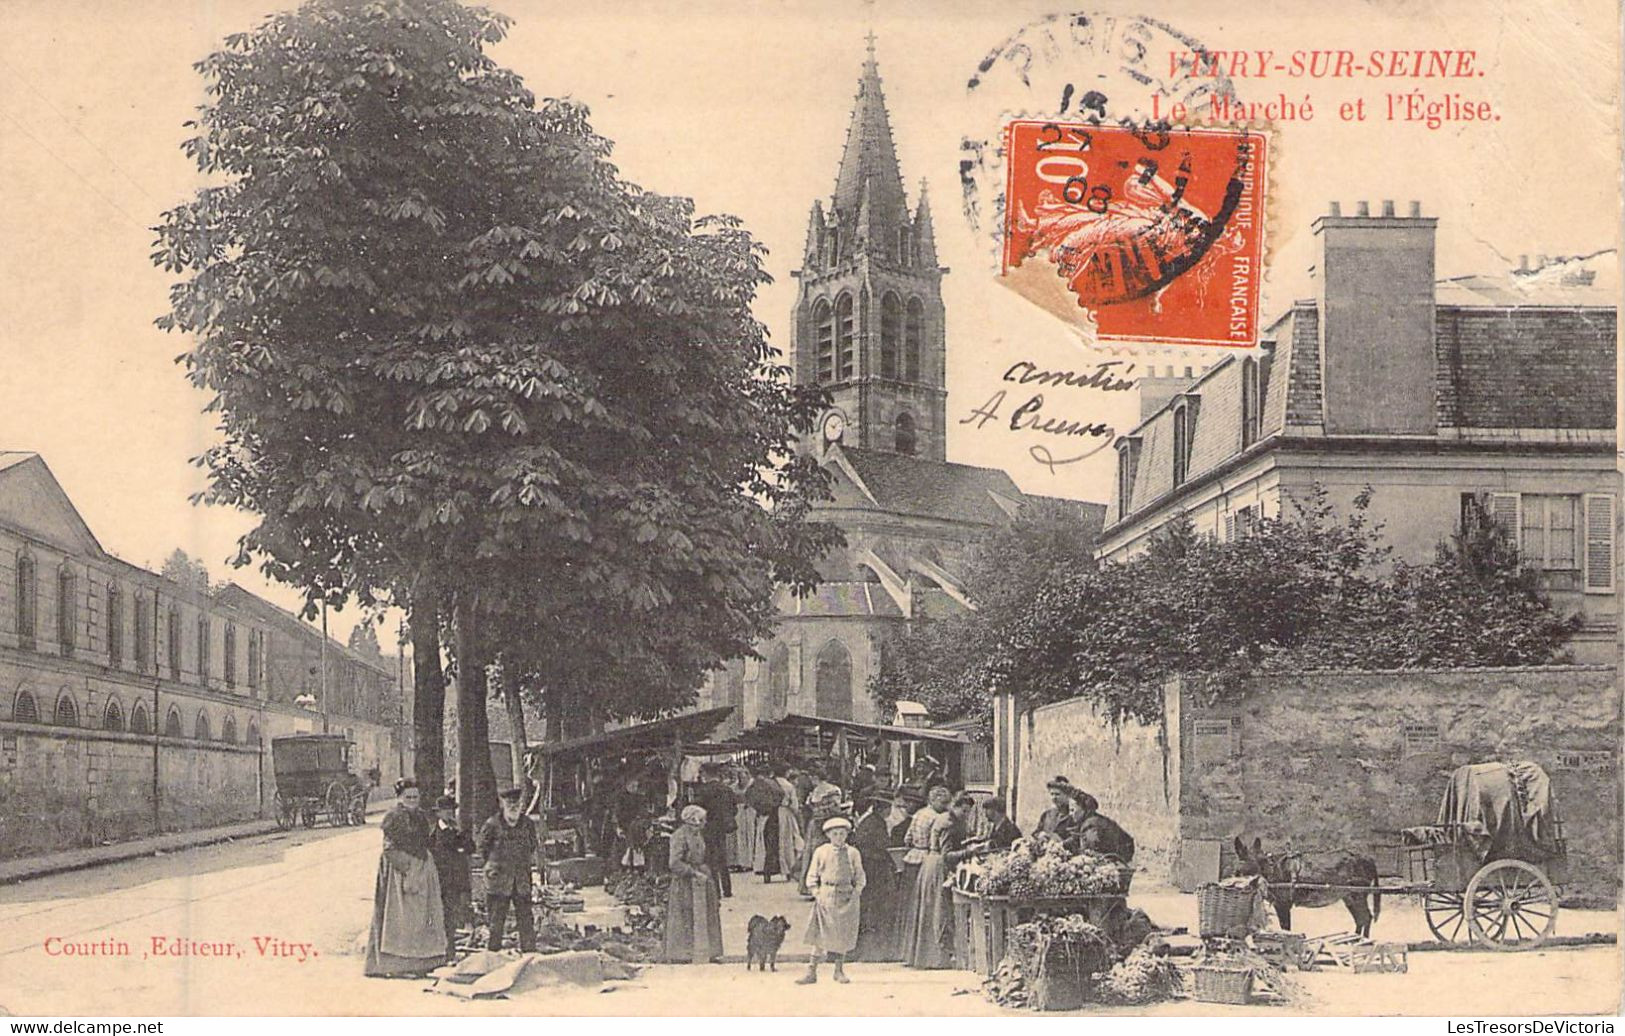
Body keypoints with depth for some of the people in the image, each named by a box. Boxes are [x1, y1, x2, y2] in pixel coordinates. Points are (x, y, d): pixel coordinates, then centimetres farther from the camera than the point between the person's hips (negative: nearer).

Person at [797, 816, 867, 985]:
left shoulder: (853, 853, 5)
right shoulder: (820, 852, 4)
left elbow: (860, 877, 11)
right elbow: (812, 875, 8)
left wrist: (857, 892, -3)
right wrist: (816, 892, -4)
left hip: (846, 896, 1)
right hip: (825, 896, -1)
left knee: (844, 935, 4)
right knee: (820, 933, -4)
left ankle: (839, 971, 18)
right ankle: (811, 971, -1)